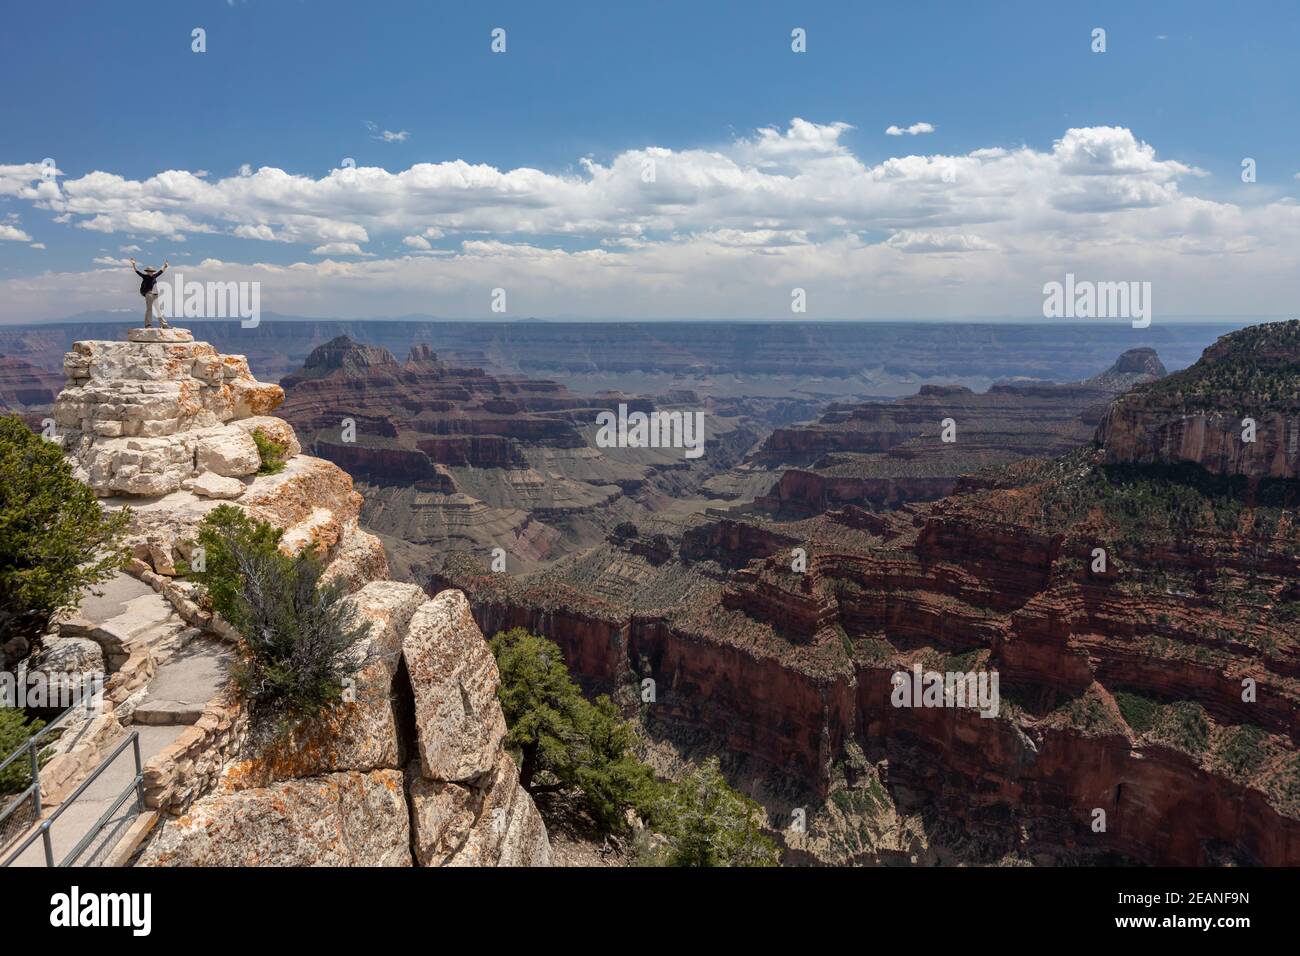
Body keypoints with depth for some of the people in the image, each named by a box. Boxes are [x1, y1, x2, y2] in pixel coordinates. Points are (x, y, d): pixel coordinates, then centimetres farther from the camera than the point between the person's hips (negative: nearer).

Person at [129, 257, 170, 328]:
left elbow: (160, 271, 23)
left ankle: (163, 324, 9)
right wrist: (133, 265, -20)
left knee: (159, 309, 6)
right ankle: (148, 324, 2)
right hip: (148, 295, -6)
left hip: (155, 295, 6)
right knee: (149, 309, -3)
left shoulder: (154, 276, 9)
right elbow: (137, 272, -10)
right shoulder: (145, 277, -4)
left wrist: (165, 266, 31)